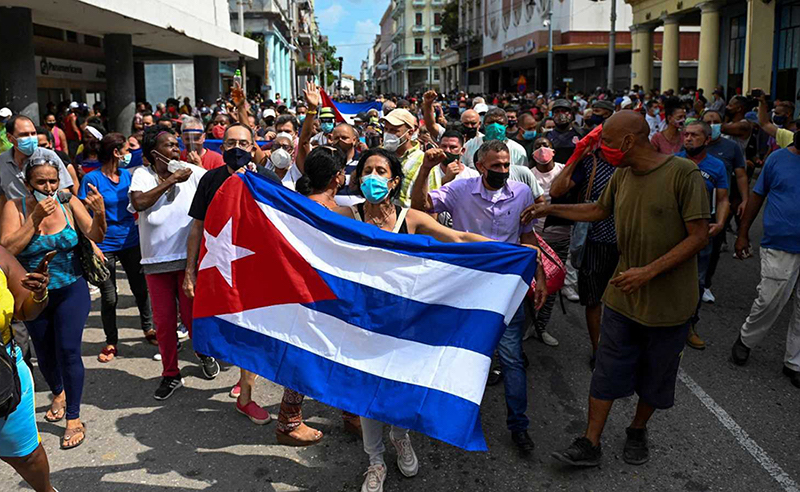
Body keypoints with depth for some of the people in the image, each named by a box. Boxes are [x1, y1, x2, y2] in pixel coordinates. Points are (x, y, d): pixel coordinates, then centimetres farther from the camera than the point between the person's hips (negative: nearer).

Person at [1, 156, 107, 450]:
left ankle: (74, 419, 4)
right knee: (44, 354, 15)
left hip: (71, 291, -1)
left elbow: (95, 237, -15)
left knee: (68, 350, -9)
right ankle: (58, 394, 45)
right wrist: (36, 217, -28)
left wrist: (99, 214, -35)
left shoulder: (69, 203, -9)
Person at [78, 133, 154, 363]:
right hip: (106, 246, -4)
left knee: (141, 288, 13)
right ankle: (111, 342, 22)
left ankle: (148, 329, 33)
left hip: (131, 242, 4)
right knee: (109, 297, 6)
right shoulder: (92, 178, -11)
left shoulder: (127, 174, 4)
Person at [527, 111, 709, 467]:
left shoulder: (684, 173, -17)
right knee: (607, 371, 5)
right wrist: (550, 209, 19)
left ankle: (637, 431, 37)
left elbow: (699, 237, -18)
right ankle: (590, 444, 14)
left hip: (669, 301, -4)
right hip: (623, 296, 4)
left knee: (655, 376, 13)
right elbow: (599, 210, 22)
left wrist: (649, 271, -25)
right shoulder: (622, 176, 2)